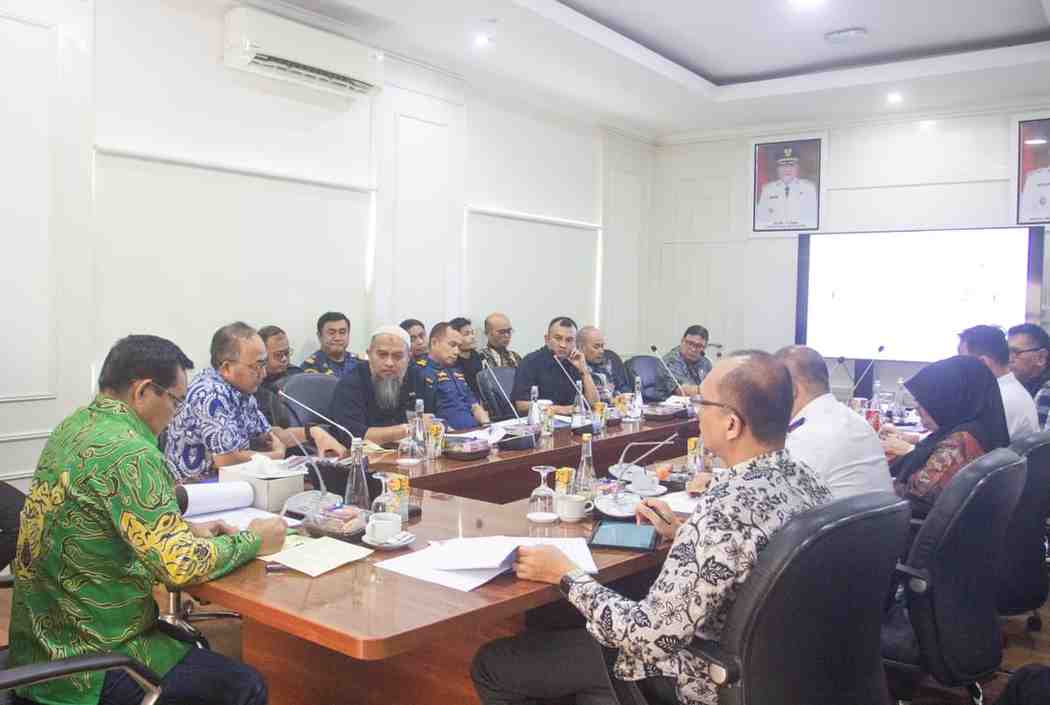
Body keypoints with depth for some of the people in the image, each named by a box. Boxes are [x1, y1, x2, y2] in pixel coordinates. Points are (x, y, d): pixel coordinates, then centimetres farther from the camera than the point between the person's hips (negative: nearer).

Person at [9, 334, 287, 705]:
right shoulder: (129, 453, -26)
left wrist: (186, 531, 7)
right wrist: (253, 540, -10)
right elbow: (180, 565, -25)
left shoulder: (75, 426, 4)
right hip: (84, 663, -9)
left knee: (195, 650, 24)